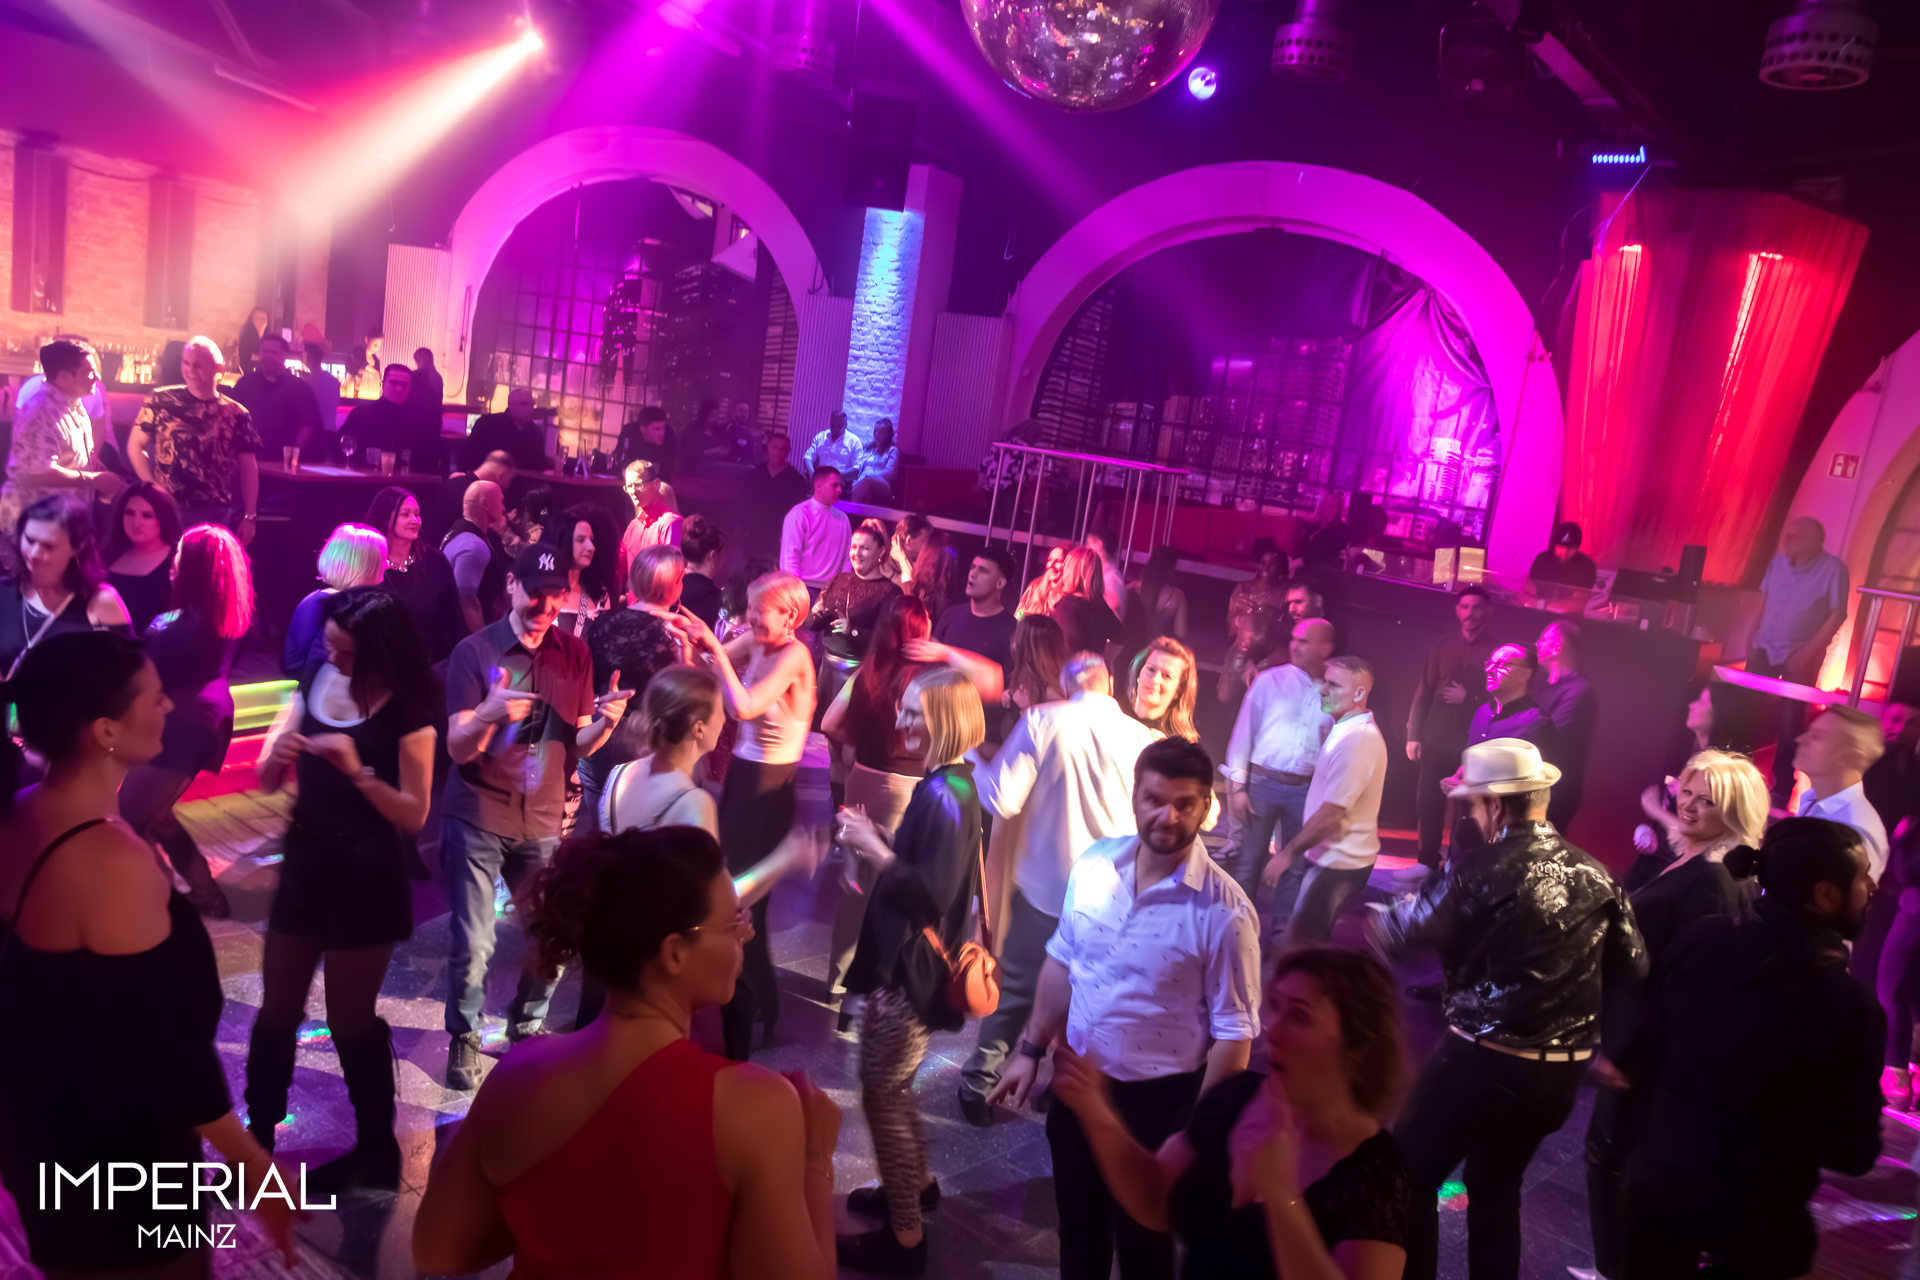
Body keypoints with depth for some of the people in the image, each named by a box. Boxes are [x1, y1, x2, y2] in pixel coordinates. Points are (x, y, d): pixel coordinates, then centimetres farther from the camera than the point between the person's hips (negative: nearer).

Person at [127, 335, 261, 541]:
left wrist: (250, 516, 2)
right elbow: (135, 445, 7)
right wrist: (151, 486, -5)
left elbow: (248, 467, 6)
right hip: (168, 508, 0)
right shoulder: (162, 401, 1)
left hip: (215, 513, 1)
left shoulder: (236, 414, 3)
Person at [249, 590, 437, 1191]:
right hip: (304, 862, 5)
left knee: (351, 1021, 9)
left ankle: (376, 1152, 28)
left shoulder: (407, 710, -16)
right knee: (277, 1012, 15)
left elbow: (414, 814, -17)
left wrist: (357, 770, -30)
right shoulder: (312, 679, 0)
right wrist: (277, 752, -18)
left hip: (367, 876, -5)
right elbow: (268, 781, 4)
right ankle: (256, 1139, 33)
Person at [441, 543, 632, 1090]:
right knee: (472, 946, -4)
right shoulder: (475, 651, -8)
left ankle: (526, 1029, 30)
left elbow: (579, 745, 6)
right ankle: (464, 1038, 21)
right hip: (477, 820, -3)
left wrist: (605, 722, -17)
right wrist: (489, 713, -33)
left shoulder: (575, 655, 3)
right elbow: (458, 749, -12)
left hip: (543, 820, 3)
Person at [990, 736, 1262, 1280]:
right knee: (1077, 1223, 25)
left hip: (1158, 1100, -4)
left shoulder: (1223, 912, -23)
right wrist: (1031, 1051, 9)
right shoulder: (1094, 864, -9)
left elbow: (1233, 1033, -16)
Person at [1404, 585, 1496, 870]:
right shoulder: (1442, 645, 7)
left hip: (1473, 746, -2)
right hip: (1436, 741, 3)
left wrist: (1468, 698, -12)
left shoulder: (1496, 651, -2)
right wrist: (1413, 734, 3)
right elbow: (1424, 691, 7)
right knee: (1427, 804, 5)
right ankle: (1427, 863, 19)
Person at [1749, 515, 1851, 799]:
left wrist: (1808, 652, -17)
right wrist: (1751, 637, 6)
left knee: (1790, 721, 0)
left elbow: (1838, 614, -14)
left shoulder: (1833, 568, -15)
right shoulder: (1778, 561, 0)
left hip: (1801, 655, -4)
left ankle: (1782, 787, 12)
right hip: (1765, 647, 5)